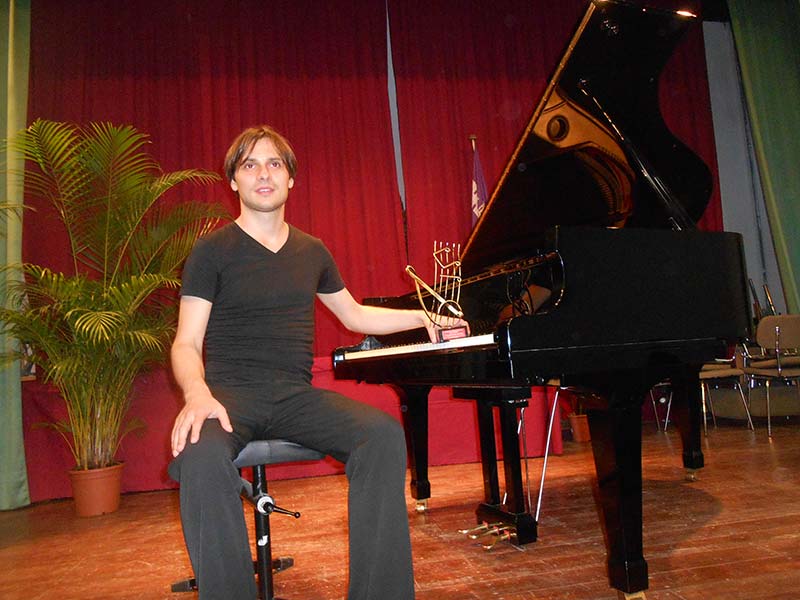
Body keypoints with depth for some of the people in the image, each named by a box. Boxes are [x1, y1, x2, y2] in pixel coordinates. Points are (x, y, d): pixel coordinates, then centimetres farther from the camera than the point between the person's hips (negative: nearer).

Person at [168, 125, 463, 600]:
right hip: (231, 393, -3)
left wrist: (422, 317, 23)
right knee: (202, 457, -38)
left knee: (385, 435, -26)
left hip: (297, 396, 3)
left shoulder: (312, 252, 17)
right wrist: (197, 393, -23)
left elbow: (356, 316, 29)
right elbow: (187, 343, -2)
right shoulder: (212, 251, 4)